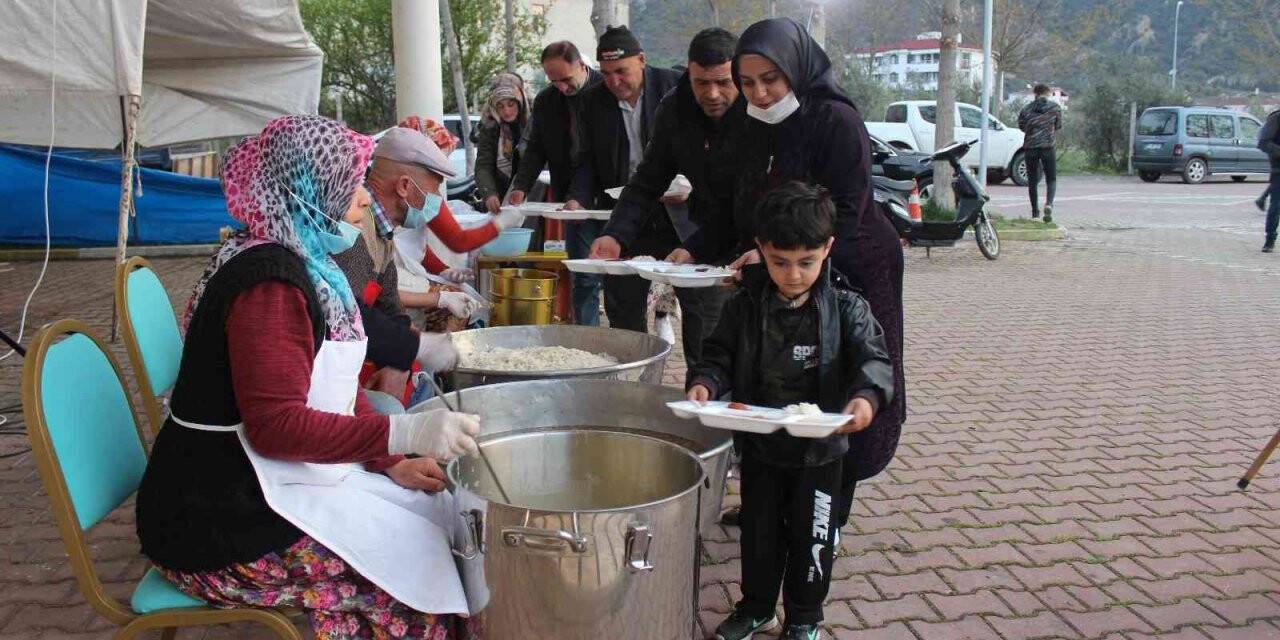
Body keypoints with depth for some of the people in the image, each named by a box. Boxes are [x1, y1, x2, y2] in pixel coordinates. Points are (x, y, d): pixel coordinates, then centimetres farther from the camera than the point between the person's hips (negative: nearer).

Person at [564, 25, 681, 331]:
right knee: (622, 309, 8)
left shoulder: (676, 86, -5)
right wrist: (578, 198, -8)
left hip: (680, 216, -3)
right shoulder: (593, 100, 4)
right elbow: (587, 159, 10)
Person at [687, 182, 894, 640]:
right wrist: (705, 384, -25)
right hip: (759, 445, 2)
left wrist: (867, 396, -37)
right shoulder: (745, 305, -8)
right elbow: (720, 355, -4)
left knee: (811, 537, 13)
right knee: (758, 533, 17)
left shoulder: (846, 308, -12)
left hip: (820, 448, -1)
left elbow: (874, 359, -17)